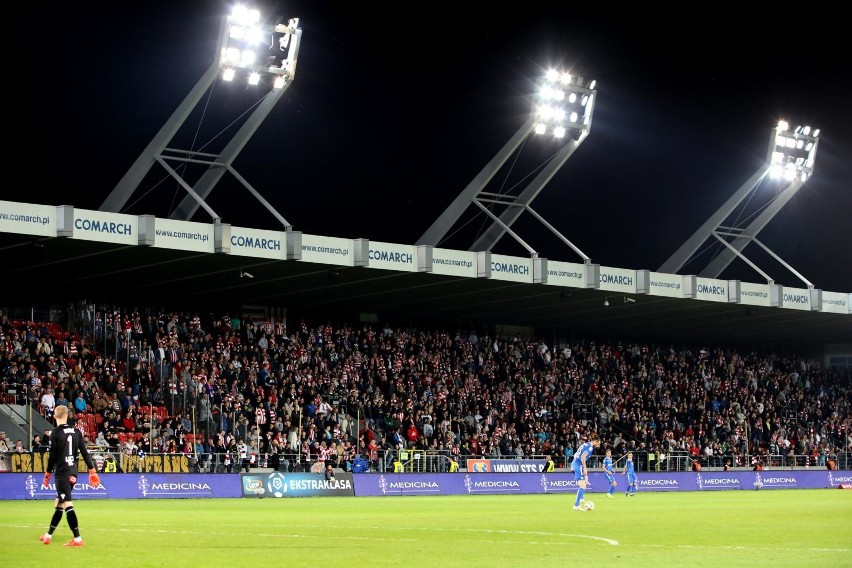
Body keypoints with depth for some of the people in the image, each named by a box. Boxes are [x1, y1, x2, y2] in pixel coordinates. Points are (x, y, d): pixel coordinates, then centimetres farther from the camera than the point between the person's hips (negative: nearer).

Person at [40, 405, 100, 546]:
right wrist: (92, 471, 8)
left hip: (62, 473, -7)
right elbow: (84, 452, 6)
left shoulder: (55, 433, -9)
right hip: (73, 473, 7)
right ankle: (48, 535, 29)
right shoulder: (76, 432, 7)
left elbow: (52, 456, -9)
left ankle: (77, 539, -18)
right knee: (58, 504, 18)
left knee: (67, 505, -11)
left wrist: (47, 475, 0)